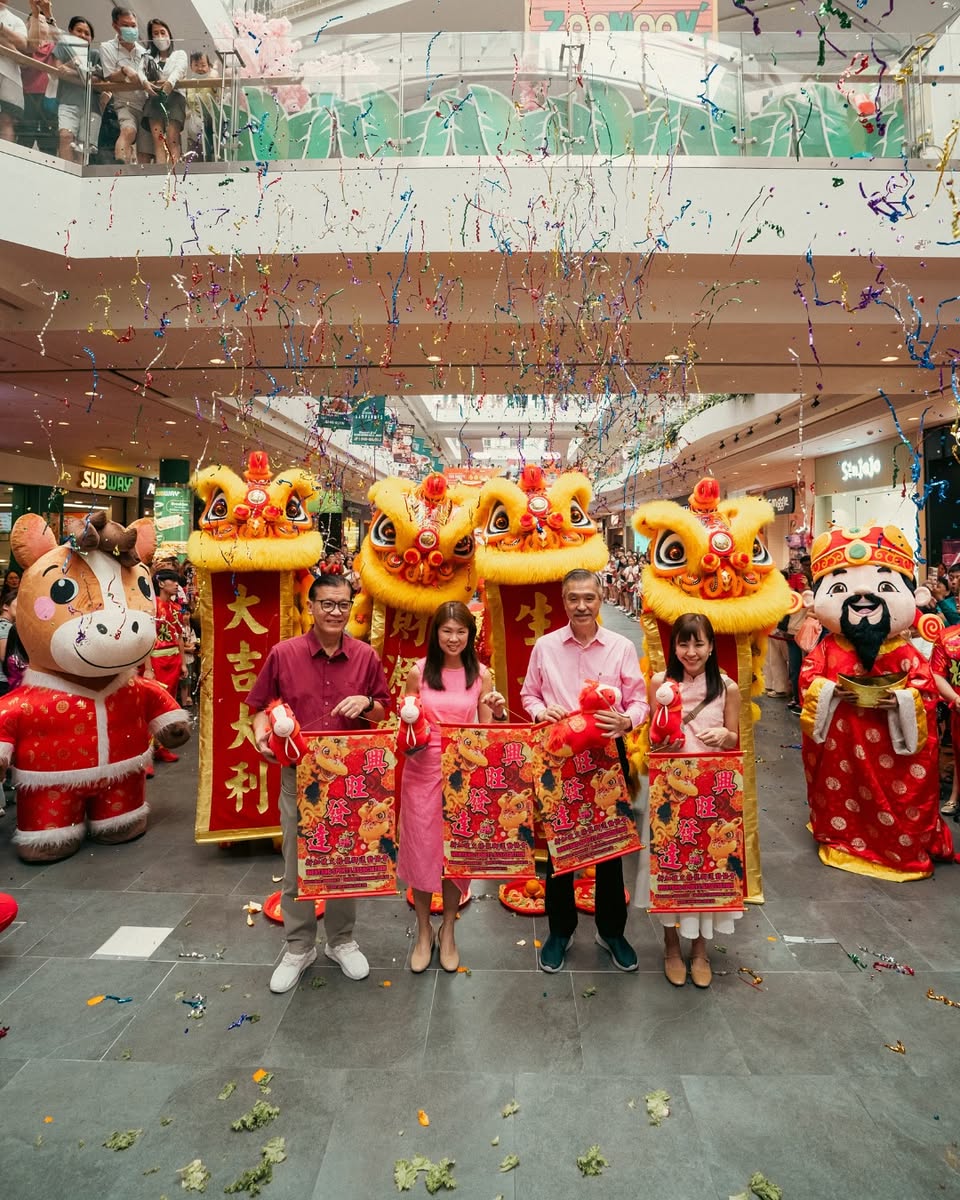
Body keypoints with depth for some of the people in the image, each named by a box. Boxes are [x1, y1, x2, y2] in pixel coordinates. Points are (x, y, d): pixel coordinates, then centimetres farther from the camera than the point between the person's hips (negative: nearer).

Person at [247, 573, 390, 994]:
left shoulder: (366, 656, -2)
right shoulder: (282, 654, -5)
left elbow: (384, 711, 6)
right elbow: (261, 704, 5)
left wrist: (366, 704, -16)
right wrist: (261, 733, -15)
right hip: (298, 773, 0)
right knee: (297, 863, 12)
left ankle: (341, 940, 35)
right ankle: (298, 947, 32)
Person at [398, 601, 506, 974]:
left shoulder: (480, 675, 0)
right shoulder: (419, 671, -2)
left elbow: (487, 730, 2)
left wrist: (500, 712, -17)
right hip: (423, 771, 0)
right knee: (421, 849, 7)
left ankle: (448, 931, 32)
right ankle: (423, 932, 29)